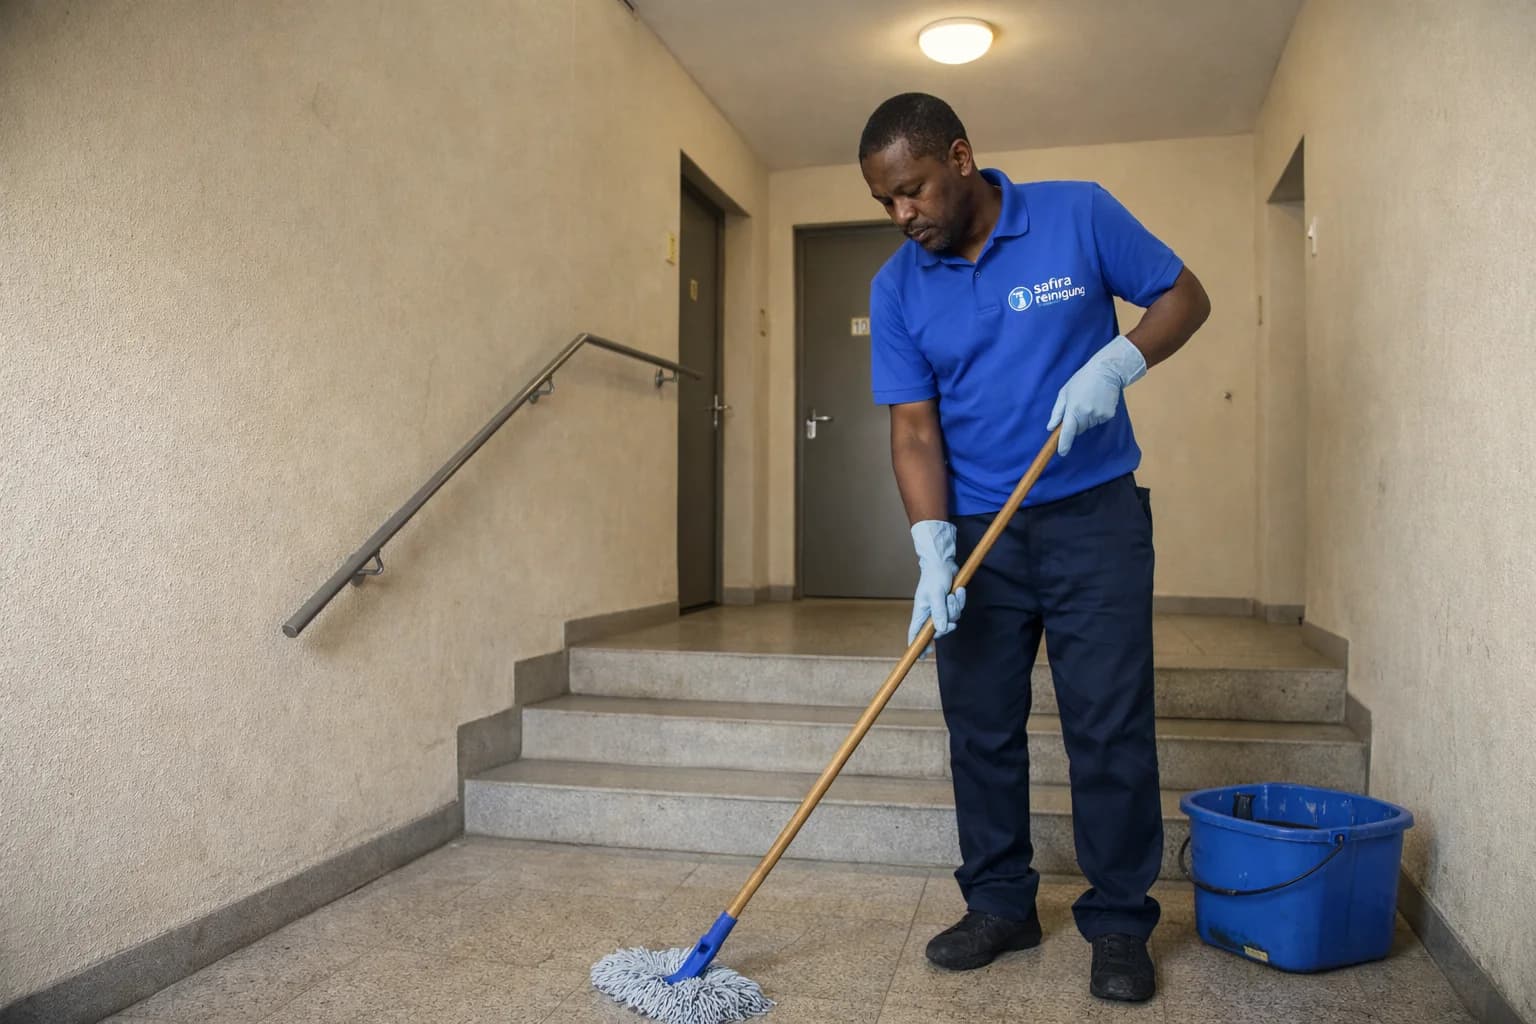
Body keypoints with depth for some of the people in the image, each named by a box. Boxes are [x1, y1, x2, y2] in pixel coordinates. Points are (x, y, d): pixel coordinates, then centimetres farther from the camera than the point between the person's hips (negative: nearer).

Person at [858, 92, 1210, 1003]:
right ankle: (1001, 904, 25)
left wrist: (1118, 361, -17)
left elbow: (1185, 296, 3)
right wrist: (932, 546, -16)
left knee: (1111, 727, 0)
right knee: (981, 728, 8)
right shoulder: (898, 288, 0)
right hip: (975, 529, 3)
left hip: (1095, 517, -2)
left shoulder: (1079, 215, -5)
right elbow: (914, 429, -4)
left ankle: (1120, 923, 17)